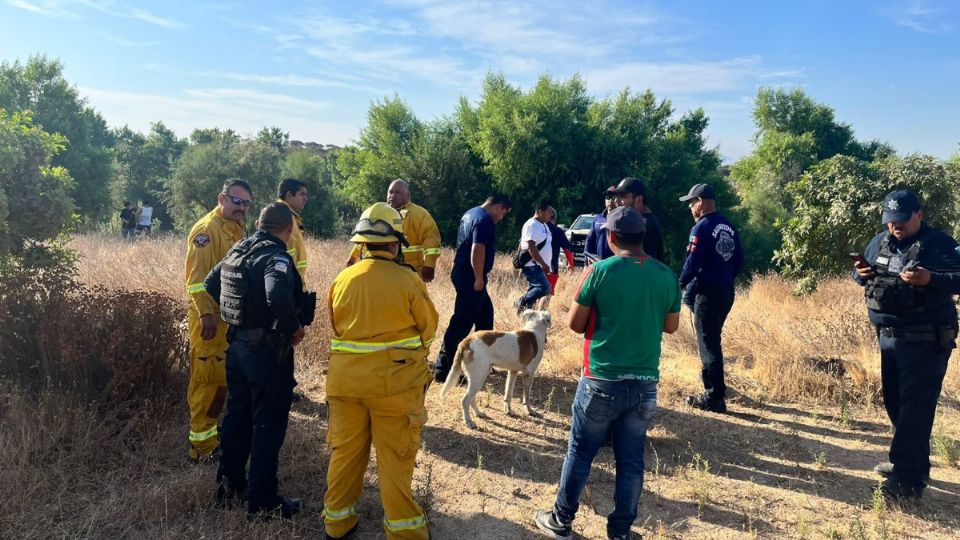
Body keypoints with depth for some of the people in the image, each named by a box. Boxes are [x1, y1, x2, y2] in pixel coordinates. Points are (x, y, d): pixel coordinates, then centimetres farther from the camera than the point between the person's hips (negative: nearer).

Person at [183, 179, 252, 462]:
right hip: (210, 317, -9)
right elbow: (197, 276, -20)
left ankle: (207, 432, 28)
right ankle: (203, 443, 5)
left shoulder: (235, 229, 15)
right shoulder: (207, 229, -13)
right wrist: (206, 314, -25)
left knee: (220, 379, 16)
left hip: (230, 316, 9)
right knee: (209, 379, -5)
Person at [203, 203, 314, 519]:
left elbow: (210, 284, 18)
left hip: (238, 344, 9)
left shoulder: (237, 251, 7)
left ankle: (228, 485, 35)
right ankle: (262, 502, 11)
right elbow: (278, 296, -37)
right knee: (269, 425, 2)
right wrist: (294, 328, -22)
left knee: (237, 414, 21)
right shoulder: (276, 256, -19)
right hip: (268, 350, -8)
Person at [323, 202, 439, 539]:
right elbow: (428, 328, 0)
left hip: (346, 377, 4)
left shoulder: (342, 279, -1)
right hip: (395, 379, -4)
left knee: (345, 449, 17)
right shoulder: (408, 281, -12)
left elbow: (336, 326, 10)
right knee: (395, 457, 7)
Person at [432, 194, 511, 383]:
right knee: (462, 322, -8)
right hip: (471, 276, -11)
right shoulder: (485, 220, -16)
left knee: (485, 313, 20)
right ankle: (443, 369, -5)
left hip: (463, 272, 11)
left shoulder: (471, 214, 16)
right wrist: (479, 279, -21)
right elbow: (477, 249, -25)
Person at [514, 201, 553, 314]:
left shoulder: (543, 225, 16)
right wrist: (543, 264, -22)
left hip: (537, 265, 10)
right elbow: (531, 247, -22)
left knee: (534, 290, 10)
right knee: (544, 288, -19)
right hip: (531, 265, -10)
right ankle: (521, 302, -6)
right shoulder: (533, 225, -15)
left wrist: (543, 265, 20)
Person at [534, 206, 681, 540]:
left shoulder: (600, 271, -11)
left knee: (580, 452, 11)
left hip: (602, 381, -3)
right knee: (631, 459, 13)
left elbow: (574, 324, -4)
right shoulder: (666, 275, 0)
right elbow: (671, 326, 12)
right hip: (645, 384, 3)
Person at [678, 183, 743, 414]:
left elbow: (692, 262, -19)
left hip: (707, 293, -8)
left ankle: (714, 397, 3)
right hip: (726, 291, 8)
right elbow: (739, 260, 11)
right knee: (713, 340, 22)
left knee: (708, 343, -1)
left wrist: (682, 284, -3)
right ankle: (716, 385, 36)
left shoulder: (702, 228, -16)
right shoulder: (728, 226, 8)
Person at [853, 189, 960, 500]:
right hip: (888, 336, 8)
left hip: (925, 341, -7)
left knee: (915, 408, -7)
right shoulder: (880, 241, 10)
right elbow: (864, 273, 17)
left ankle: (908, 480, -4)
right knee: (894, 402, 16)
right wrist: (861, 273, -7)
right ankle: (913, 463, 32)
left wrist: (930, 279, -35)